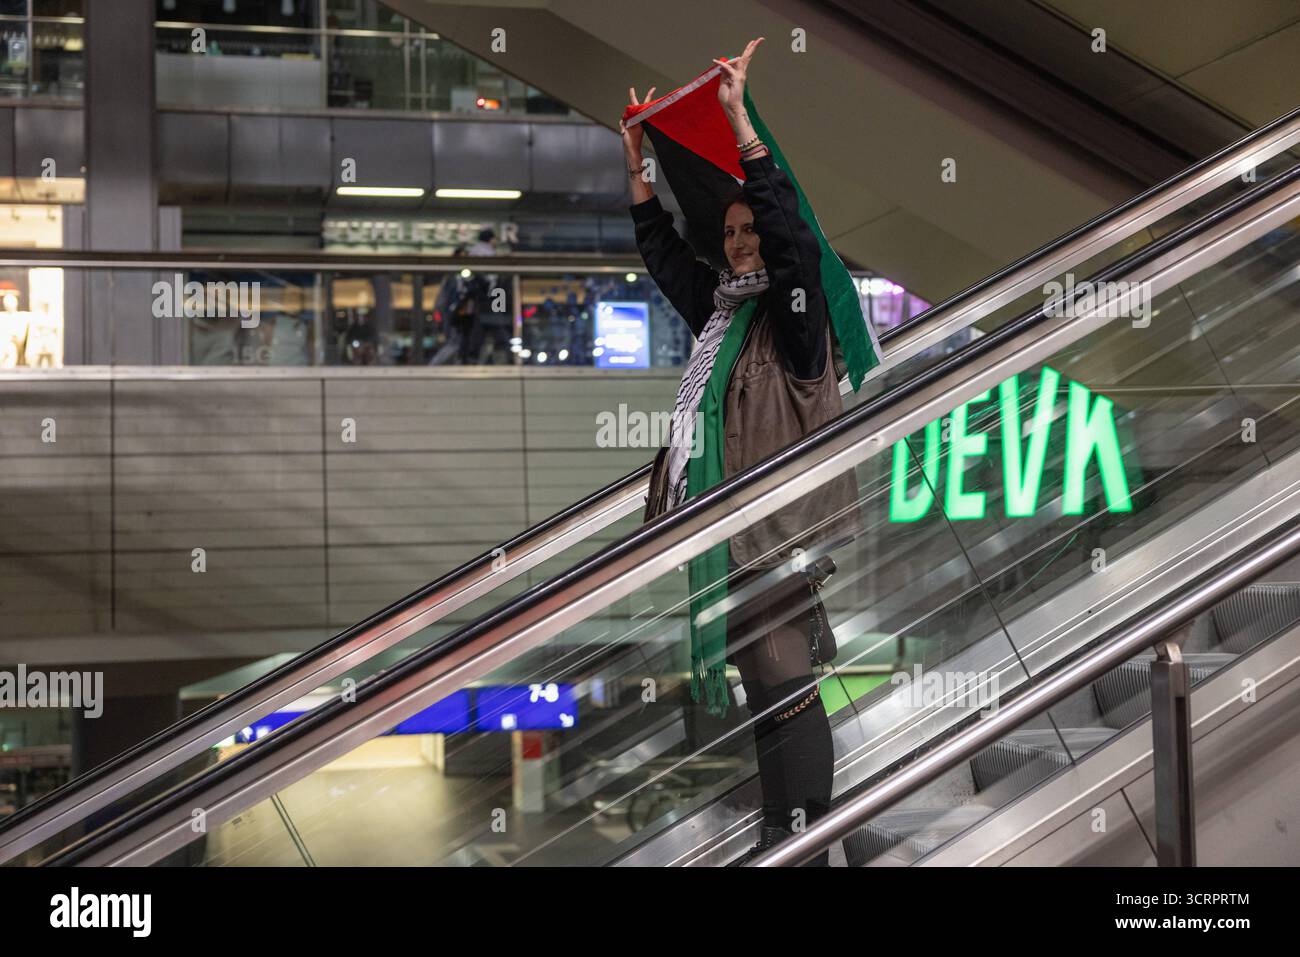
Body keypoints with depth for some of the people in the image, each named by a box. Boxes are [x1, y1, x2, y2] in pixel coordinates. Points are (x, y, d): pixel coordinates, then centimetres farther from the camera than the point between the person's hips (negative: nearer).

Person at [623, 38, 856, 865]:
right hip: (717, 538, 8)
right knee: (760, 692, 13)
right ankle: (778, 838, 22)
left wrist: (740, 121, -19)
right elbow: (664, 252, 28)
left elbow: (790, 234, -18)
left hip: (776, 539, -8)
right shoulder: (719, 313, 17)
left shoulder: (796, 316, -3)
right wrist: (638, 162, 25)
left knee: (785, 691, -9)